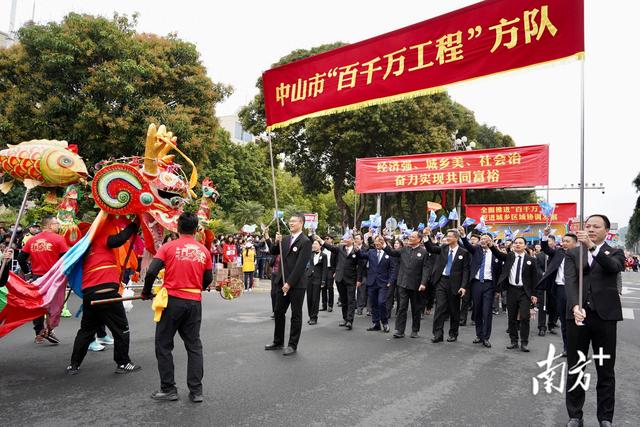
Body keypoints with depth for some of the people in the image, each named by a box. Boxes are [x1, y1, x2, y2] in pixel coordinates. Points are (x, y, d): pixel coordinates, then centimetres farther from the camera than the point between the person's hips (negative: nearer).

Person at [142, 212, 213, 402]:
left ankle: (168, 389, 17)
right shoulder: (204, 250, 4)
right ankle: (196, 390, 12)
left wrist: (146, 292, 7)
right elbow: (208, 279, 9)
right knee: (194, 345, 12)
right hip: (194, 302, 3)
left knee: (164, 345, 12)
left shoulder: (169, 247, -4)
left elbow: (151, 272, -11)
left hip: (172, 301, -3)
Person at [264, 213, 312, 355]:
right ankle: (278, 342, 27)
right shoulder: (285, 239, 10)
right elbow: (273, 252, 11)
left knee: (296, 315, 5)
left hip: (297, 284, -7)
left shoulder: (305, 241, -11)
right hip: (282, 282, 7)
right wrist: (276, 242, -8)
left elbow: (300, 265, -16)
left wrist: (289, 283, -16)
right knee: (278, 312, 13)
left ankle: (293, 345, 15)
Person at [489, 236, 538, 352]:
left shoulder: (531, 260, 1)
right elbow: (498, 254, -12)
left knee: (524, 317, -6)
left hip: (525, 292, -2)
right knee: (512, 317, 8)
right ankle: (514, 341, 18)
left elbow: (534, 278, 2)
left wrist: (534, 294, -2)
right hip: (511, 290, 2)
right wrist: (491, 245, -31)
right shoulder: (509, 256, 6)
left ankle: (524, 343, 5)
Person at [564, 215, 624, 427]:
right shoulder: (572, 254, 8)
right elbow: (570, 281, -7)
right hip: (577, 315, 1)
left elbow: (614, 267, -18)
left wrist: (592, 246, -34)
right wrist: (575, 306, -25)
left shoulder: (615, 253, 7)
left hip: (605, 316, -1)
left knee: (606, 371, 8)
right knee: (574, 370, 8)